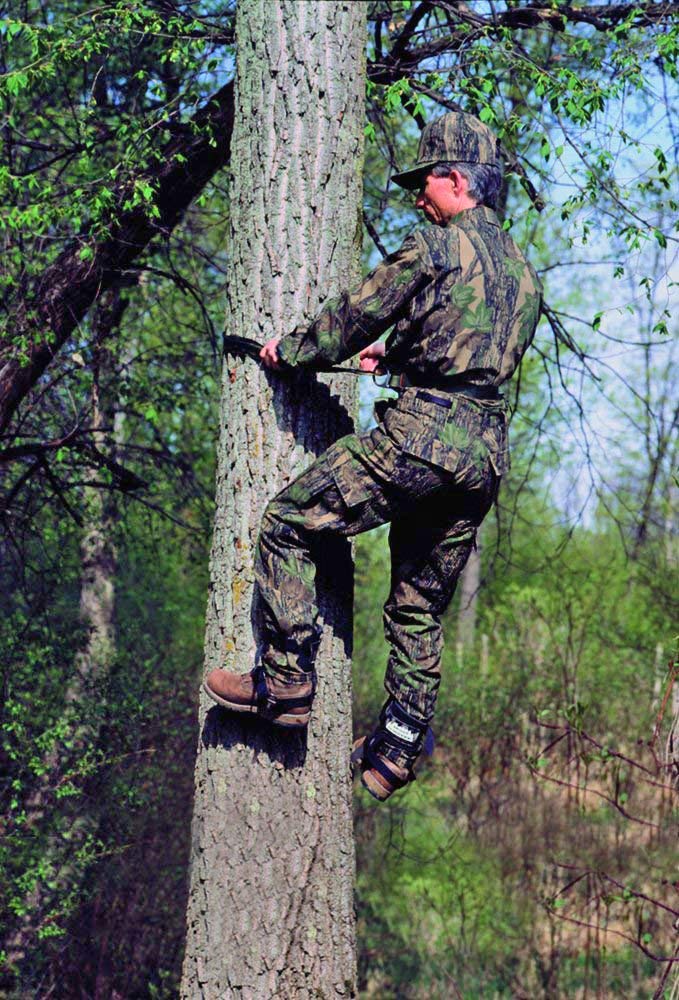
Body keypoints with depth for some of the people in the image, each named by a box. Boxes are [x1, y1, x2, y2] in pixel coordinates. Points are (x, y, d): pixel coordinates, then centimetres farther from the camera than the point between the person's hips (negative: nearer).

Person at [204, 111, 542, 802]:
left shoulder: (436, 244, -6)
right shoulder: (522, 269, 20)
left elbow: (356, 314, -2)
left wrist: (291, 350, 14)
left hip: (420, 434, -8)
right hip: (486, 452, 8)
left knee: (286, 524, 1)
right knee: (420, 609, 15)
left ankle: (286, 682, -2)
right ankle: (395, 751, 16)